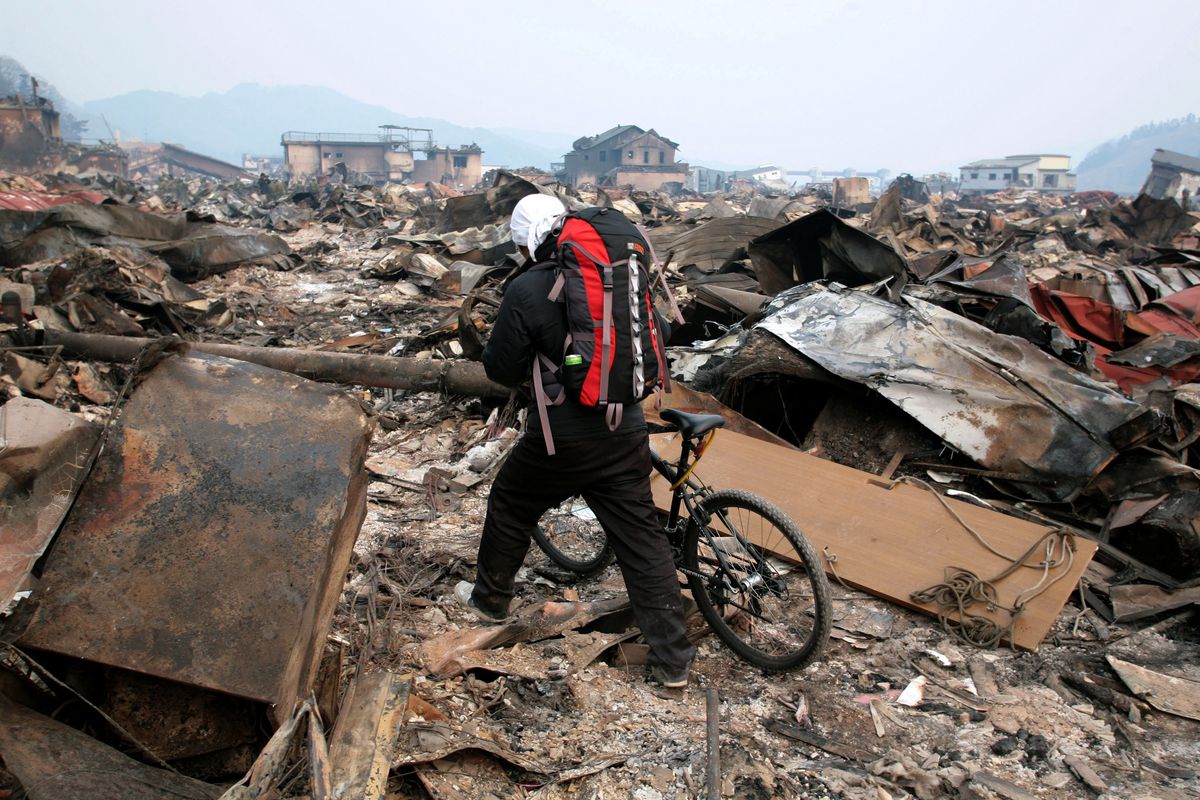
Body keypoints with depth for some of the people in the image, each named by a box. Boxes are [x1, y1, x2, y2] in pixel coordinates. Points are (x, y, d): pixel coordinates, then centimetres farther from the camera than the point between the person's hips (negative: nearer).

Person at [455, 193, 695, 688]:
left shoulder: (526, 290, -11)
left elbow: (503, 369, -7)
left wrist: (489, 354, 15)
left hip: (562, 437, -4)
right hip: (627, 432, 4)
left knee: (509, 506, 22)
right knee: (641, 536, 9)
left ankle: (490, 599, 42)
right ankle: (672, 660, 12)